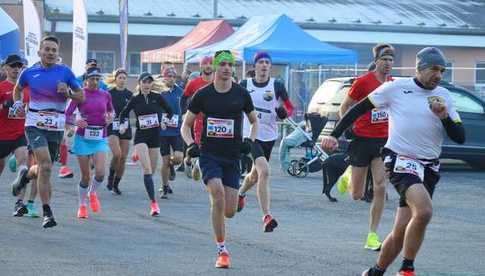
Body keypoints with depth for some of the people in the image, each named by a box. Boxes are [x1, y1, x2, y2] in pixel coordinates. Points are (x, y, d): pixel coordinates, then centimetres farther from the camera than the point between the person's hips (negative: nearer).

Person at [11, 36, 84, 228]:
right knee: (45, 166, -19)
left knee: (45, 168, 8)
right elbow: (18, 89, 26)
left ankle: (26, 174, 43)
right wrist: (17, 102, 7)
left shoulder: (65, 72, 3)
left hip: (56, 126, 2)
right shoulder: (29, 73, 5)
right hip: (35, 124, -2)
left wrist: (68, 92, -12)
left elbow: (81, 97, 8)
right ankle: (47, 212, -16)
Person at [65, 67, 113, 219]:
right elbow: (67, 115, -8)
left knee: (100, 172, -16)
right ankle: (82, 205, 22)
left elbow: (110, 111, 20)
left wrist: (110, 118, -2)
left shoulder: (105, 95, 4)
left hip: (100, 139, 2)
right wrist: (76, 122, -27)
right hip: (83, 138, -2)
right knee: (85, 176, 1)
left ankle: (92, 193, 16)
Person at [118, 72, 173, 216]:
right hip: (141, 136, -2)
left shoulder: (157, 97, 0)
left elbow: (170, 111, 13)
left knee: (152, 170, 10)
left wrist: (164, 122, 0)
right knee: (147, 170, -17)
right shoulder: (135, 99, -1)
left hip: (155, 136, 2)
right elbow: (124, 113, 13)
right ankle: (153, 203, -21)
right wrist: (122, 124, -4)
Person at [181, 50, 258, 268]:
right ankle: (222, 251, -14)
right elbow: (186, 125, 9)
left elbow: (254, 121, 17)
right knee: (218, 196, -24)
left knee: (229, 211, -4)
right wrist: (190, 144, -8)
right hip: (209, 154, -2)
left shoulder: (241, 94, 3)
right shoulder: (203, 94, 1)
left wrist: (250, 140, -1)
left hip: (232, 156, 2)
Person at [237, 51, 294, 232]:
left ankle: (241, 193, 54)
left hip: (269, 136, 3)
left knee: (255, 175, 19)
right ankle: (266, 216, -23)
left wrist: (283, 112, -16)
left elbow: (290, 107, 5)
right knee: (264, 171, -22)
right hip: (251, 135, -3)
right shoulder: (244, 85, -1)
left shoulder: (277, 86, 0)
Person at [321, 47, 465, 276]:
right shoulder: (396, 88, -2)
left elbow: (459, 137, 6)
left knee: (401, 231, 5)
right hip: (400, 161, -5)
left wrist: (445, 117, -11)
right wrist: (335, 135, 0)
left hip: (429, 168, 5)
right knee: (424, 211, -28)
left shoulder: (444, 96, 9)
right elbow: (359, 109, 5)